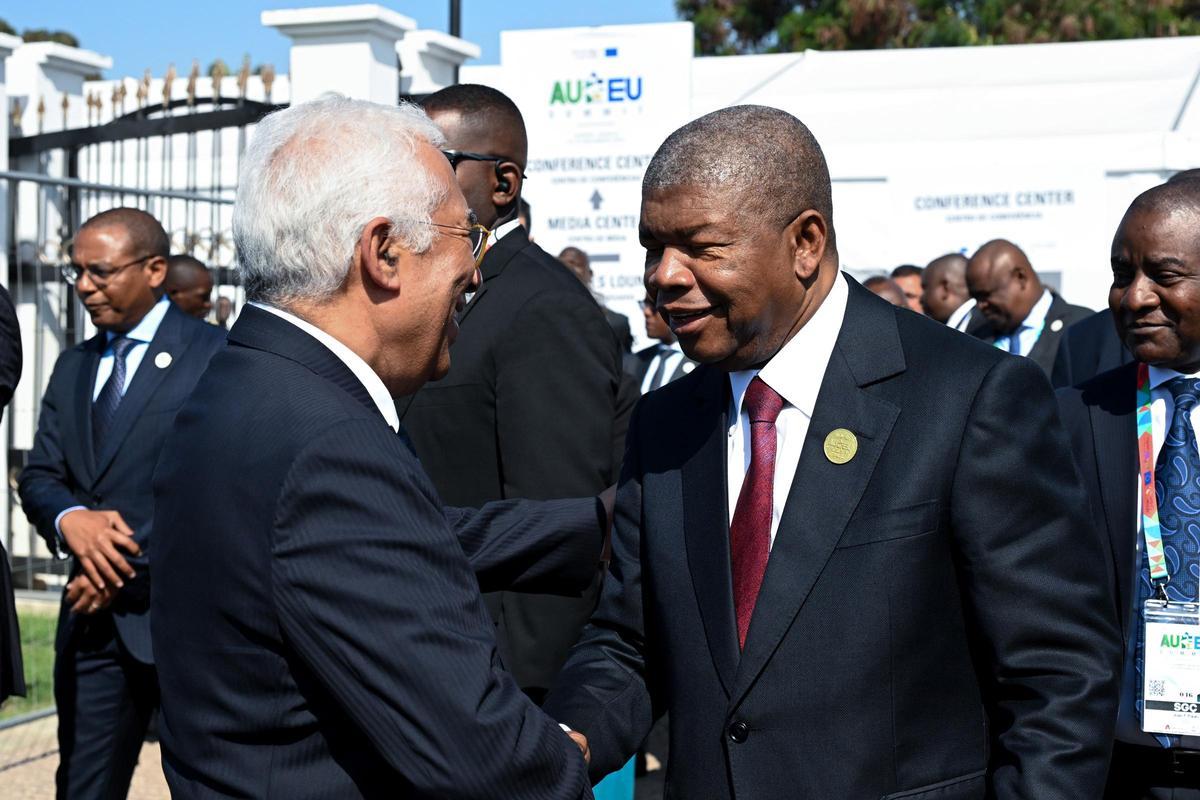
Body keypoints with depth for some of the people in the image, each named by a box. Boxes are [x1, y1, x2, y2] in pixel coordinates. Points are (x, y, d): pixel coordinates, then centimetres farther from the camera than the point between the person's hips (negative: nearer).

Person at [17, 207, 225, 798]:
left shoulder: (217, 357, -7)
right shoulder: (73, 366, 15)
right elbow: (38, 476, 11)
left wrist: (133, 567, -15)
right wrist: (69, 519, -12)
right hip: (91, 612, 6)